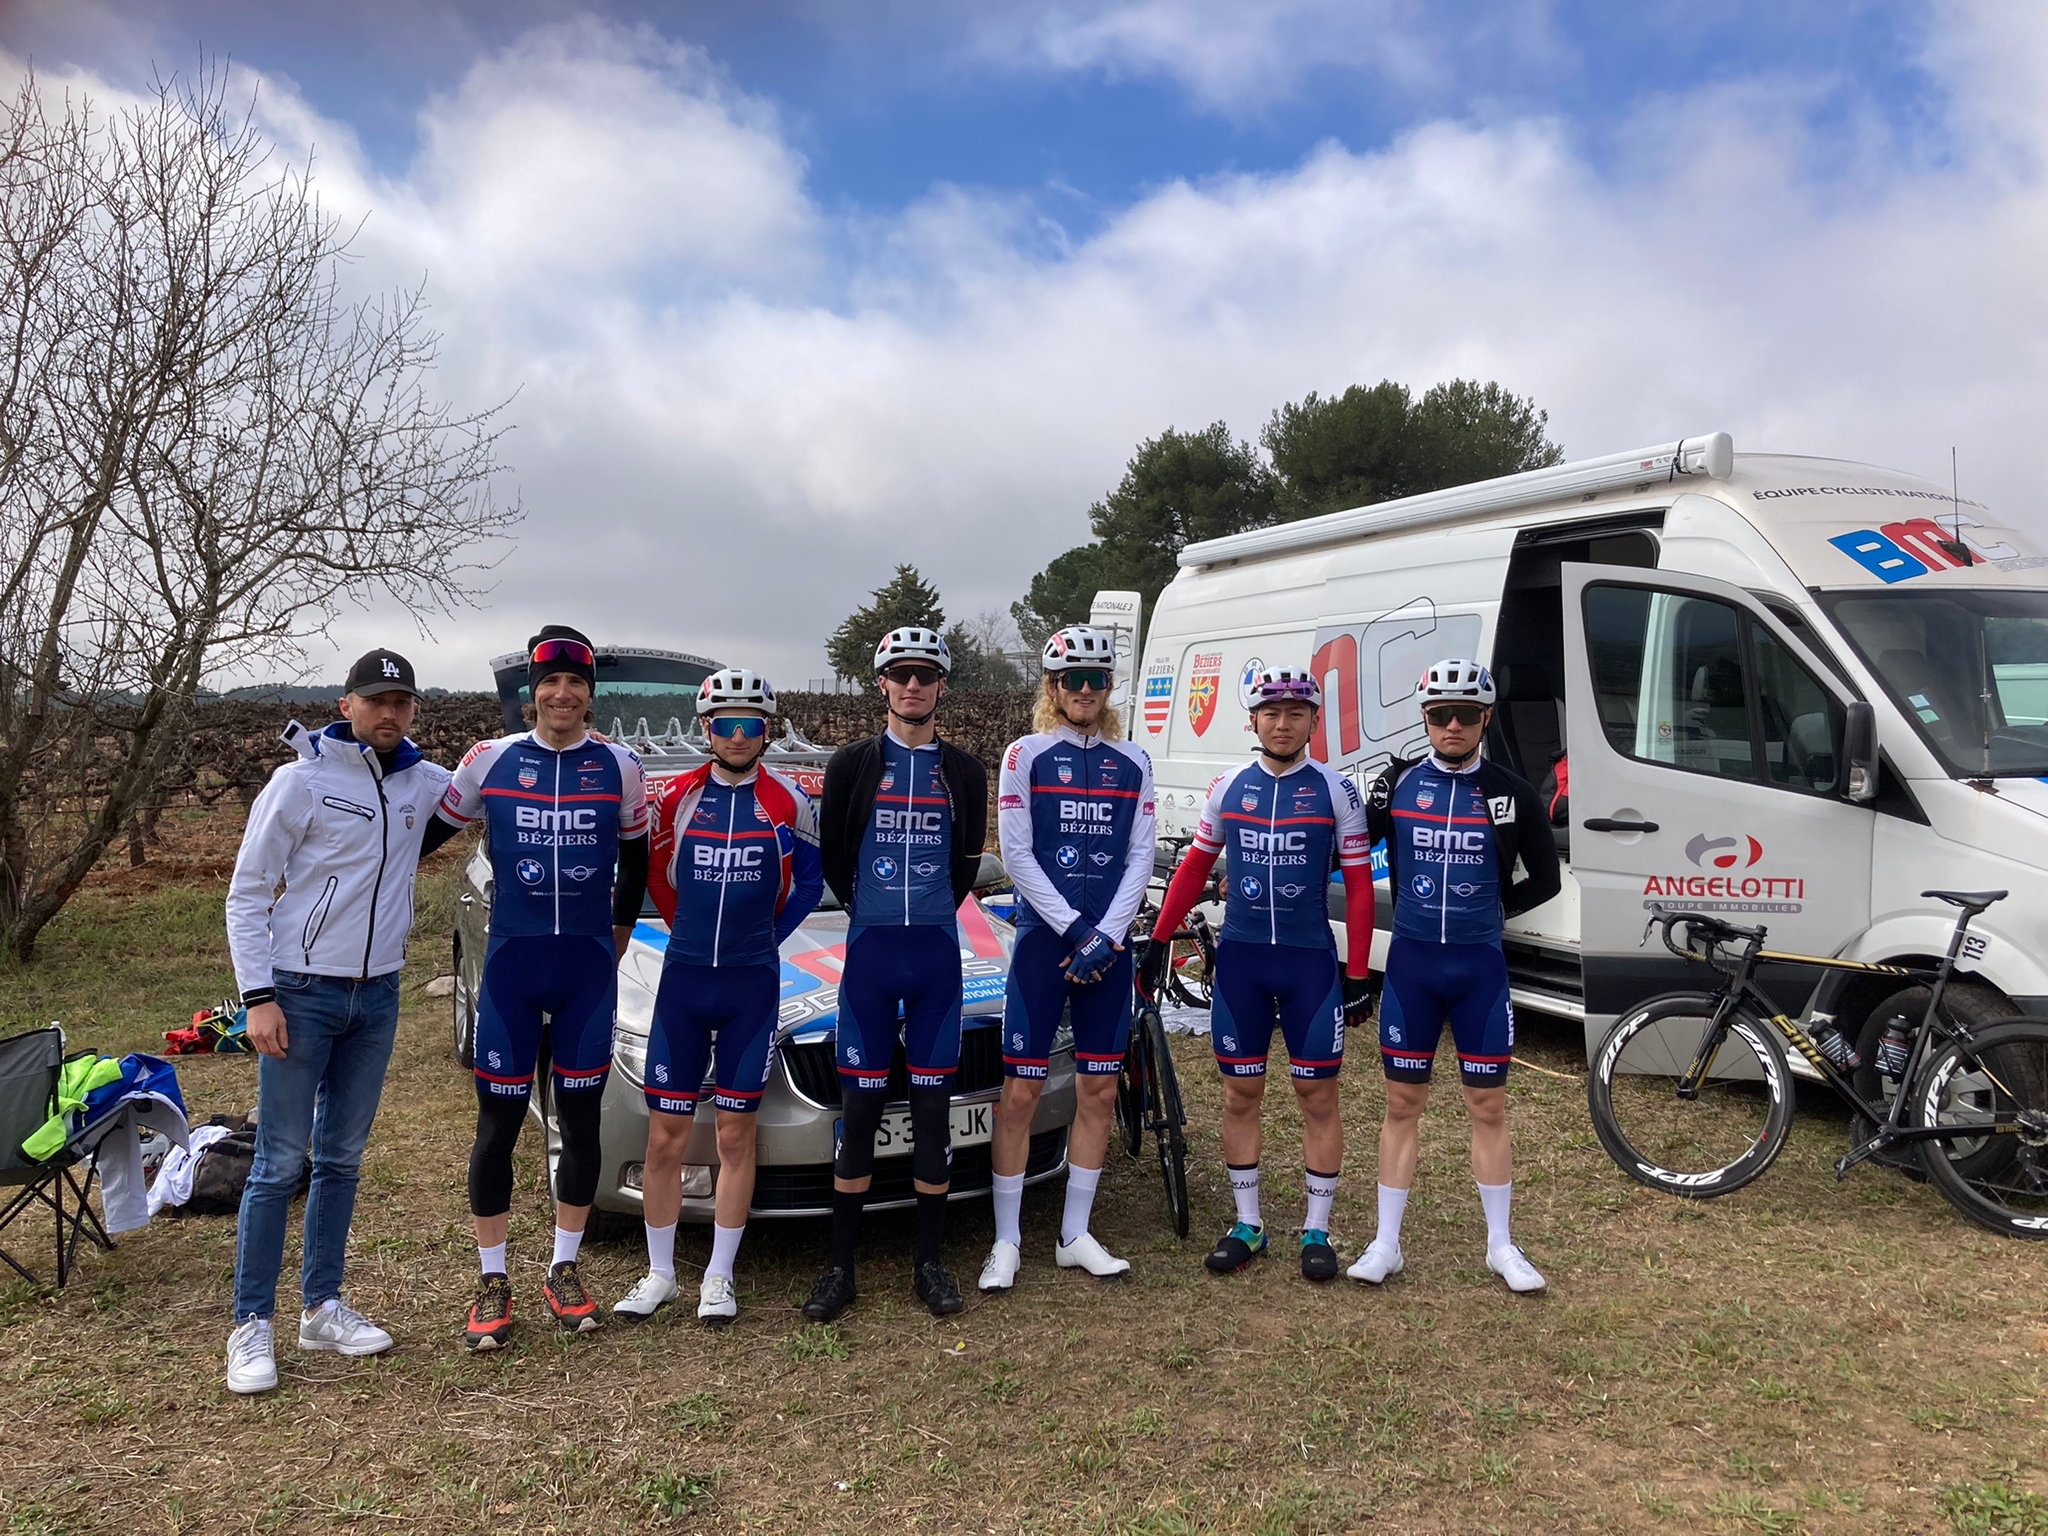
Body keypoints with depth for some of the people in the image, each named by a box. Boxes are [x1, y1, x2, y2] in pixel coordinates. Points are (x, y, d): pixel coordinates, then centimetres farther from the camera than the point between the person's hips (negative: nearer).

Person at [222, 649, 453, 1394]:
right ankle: (252, 1325, 9)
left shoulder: (423, 782, 3)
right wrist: (259, 996, -13)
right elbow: (247, 893, -7)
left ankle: (323, 1309, 24)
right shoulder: (301, 781, -10)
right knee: (279, 1163, -2)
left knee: (342, 1159, 13)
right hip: (301, 994, -5)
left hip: (376, 997, 5)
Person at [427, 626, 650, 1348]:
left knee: (580, 1121, 8)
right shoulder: (490, 760, -1)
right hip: (511, 963, -1)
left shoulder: (620, 767, 2)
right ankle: (492, 1282, 18)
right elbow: (429, 832, 11)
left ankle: (564, 1270, 25)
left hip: (589, 967, 1)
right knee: (498, 1123, 4)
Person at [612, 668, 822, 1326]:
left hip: (752, 984, -1)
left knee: (735, 1133, 5)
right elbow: (654, 872, 14)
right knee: (665, 1135, 4)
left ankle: (719, 1277, 18)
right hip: (682, 979, 1)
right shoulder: (676, 797, 1)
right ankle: (659, 1274, 20)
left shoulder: (788, 802, 0)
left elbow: (811, 881, 11)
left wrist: (763, 935, 6)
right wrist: (692, 931, 10)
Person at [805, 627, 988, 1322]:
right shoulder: (854, 763, 1)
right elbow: (831, 853, 7)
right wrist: (871, 909, 10)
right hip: (869, 951, -1)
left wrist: (932, 912, 10)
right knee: (859, 1107, 1)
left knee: (932, 1106, 6)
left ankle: (930, 1264, 17)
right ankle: (840, 1267, 12)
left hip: (937, 952, 1)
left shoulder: (964, 770, 6)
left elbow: (968, 860, 13)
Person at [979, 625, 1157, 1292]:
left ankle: (1075, 1236, 21)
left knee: (1099, 1091, 8)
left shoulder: (1132, 762, 9)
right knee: (1021, 1092, -3)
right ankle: (1007, 1242, 10)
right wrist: (1076, 931, -11)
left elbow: (1140, 856, 5)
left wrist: (1106, 936, -7)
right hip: (1043, 940, -3)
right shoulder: (1027, 754, 0)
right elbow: (1016, 854, -6)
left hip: (1108, 947, 4)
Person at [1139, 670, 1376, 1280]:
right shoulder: (1228, 788, 4)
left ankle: (1316, 1231, 19)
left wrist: (1359, 975, -4)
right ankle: (1247, 1226, 21)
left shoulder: (1335, 790, -2)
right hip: (1239, 960, 2)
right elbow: (1194, 868, 11)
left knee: (1317, 1096, 5)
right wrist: (1157, 942, 7)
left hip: (1311, 962, -2)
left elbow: (1359, 886, -1)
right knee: (1240, 1095, 8)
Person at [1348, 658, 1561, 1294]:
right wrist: (1416, 907, -3)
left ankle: (1501, 1245, 21)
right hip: (1411, 962, 0)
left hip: (1480, 966, 0)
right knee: (1402, 1104, 6)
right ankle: (1385, 1243, 15)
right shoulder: (1397, 783, 0)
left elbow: (1545, 880, 7)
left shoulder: (1511, 794, -1)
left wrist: (1488, 908, 2)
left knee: (1488, 1107, 7)